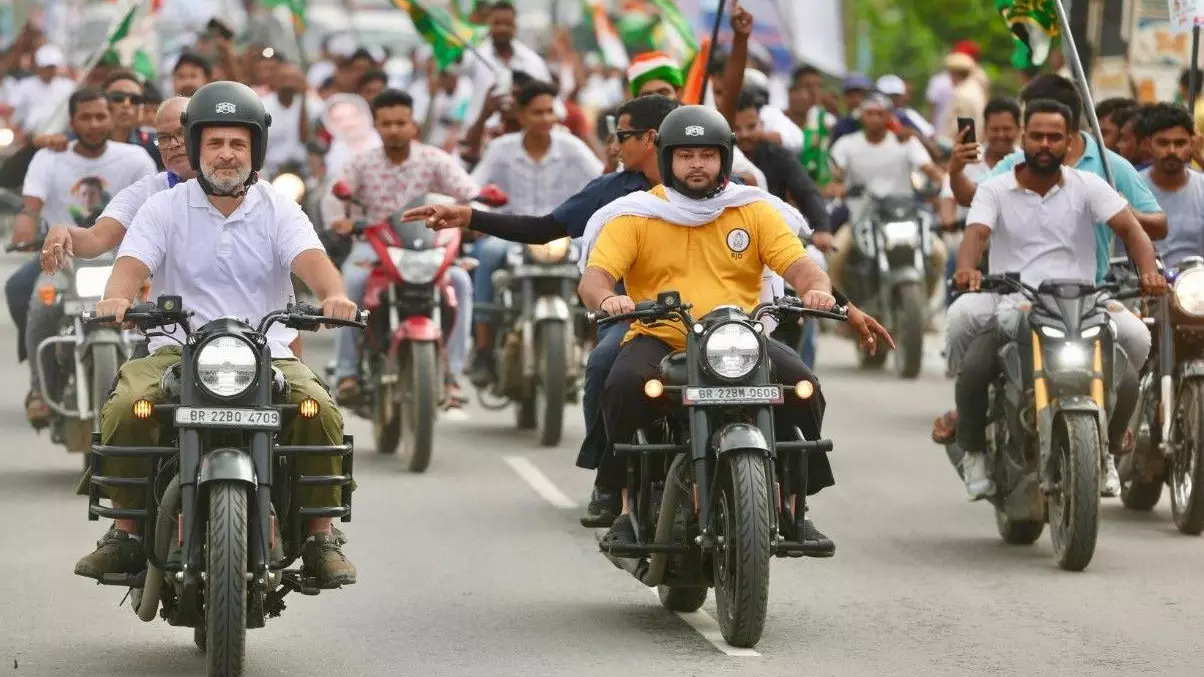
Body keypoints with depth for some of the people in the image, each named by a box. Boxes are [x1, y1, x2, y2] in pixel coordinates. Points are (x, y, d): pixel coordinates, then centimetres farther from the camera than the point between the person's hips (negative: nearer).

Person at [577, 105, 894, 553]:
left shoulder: (754, 211, 13)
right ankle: (627, 507, -20)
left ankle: (792, 507, -10)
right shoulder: (636, 217, 7)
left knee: (801, 384, -25)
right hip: (658, 339, -2)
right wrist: (606, 298, -30)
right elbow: (592, 278, -4)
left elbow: (799, 266, 2)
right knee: (625, 384, -34)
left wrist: (818, 290, -23)